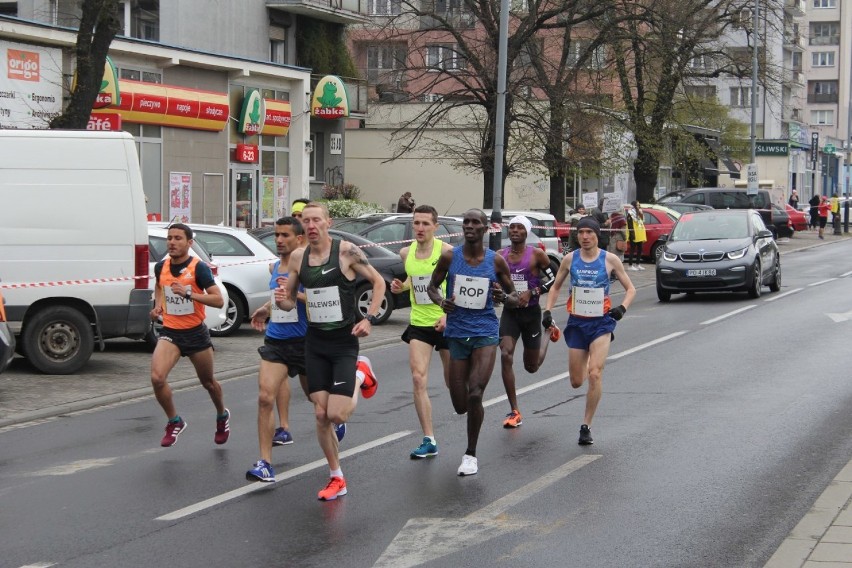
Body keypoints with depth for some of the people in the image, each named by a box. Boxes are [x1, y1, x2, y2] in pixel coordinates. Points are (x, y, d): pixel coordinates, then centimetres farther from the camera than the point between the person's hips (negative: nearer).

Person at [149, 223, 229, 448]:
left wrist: (189, 294, -29)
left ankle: (222, 416, 45)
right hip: (170, 332, 3)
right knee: (157, 378, -20)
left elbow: (218, 300, -19)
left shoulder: (198, 268, -13)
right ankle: (174, 422, 2)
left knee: (208, 382, 15)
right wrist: (158, 305, 8)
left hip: (195, 332, -3)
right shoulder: (161, 267, 2)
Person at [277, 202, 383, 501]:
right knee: (320, 415, 2)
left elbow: (378, 282, -1)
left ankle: (361, 375, 21)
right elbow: (289, 300, 12)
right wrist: (282, 301, -12)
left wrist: (369, 319, -11)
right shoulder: (297, 257, 2)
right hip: (315, 343, 4)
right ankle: (336, 479, 17)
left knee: (337, 415, -10)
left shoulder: (346, 251, -11)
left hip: (344, 341, -4)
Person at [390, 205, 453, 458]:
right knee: (418, 379, -10)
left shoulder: (446, 251, -13)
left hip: (446, 323, -3)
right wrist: (402, 286, 0)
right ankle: (429, 441, -5)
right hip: (419, 324, 4)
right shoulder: (406, 253, 2)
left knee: (452, 381, 9)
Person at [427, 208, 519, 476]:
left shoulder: (496, 261, -2)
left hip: (485, 333, -2)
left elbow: (514, 298, 7)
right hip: (457, 333, 2)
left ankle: (471, 454, 3)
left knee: (475, 396, -16)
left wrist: (505, 297, -17)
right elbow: (432, 286, 12)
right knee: (460, 405, 2)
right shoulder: (449, 257, -1)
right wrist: (441, 301, -10)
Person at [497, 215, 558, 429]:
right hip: (509, 312, 2)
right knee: (506, 356, -18)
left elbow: (553, 280, -4)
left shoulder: (537, 254, -8)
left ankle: (548, 333, 45)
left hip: (531, 312, -2)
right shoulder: (500, 256, 1)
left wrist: (532, 292, -17)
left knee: (531, 366, 11)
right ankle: (514, 412, -9)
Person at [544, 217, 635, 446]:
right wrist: (548, 310, 0)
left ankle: (586, 426, -9)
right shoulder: (570, 259, 2)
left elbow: (630, 289, 3)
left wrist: (623, 307, -16)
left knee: (595, 374, -19)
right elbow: (556, 287, 15)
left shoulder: (610, 260, -4)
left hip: (601, 322, -3)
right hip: (576, 323, 3)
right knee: (576, 382, 7)